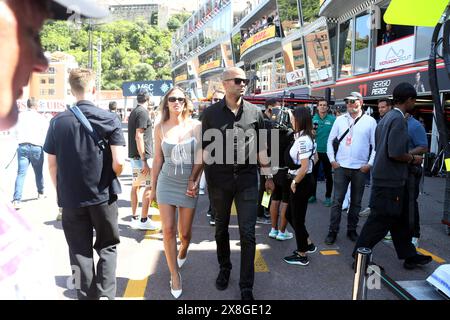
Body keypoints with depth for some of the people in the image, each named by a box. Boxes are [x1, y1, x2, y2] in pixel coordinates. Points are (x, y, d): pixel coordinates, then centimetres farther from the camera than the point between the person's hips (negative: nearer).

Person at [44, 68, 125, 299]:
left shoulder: (57, 122, -2)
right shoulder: (109, 119, -8)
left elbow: (52, 164, 2)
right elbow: (118, 162, -13)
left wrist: (60, 191, 16)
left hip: (71, 198, 2)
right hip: (103, 196, -1)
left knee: (80, 252, 13)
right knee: (107, 247, 15)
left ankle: (87, 296, 21)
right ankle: (105, 293, 6)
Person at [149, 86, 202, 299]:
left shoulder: (196, 126, -4)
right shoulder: (160, 128, -1)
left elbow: (200, 157, -4)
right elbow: (157, 160, 5)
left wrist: (195, 182, -11)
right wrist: (153, 187, 9)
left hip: (189, 184, 0)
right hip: (166, 182, 1)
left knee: (185, 232, 10)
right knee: (168, 230, -4)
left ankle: (183, 251, 46)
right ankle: (174, 274, 13)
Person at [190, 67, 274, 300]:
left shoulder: (255, 113, 3)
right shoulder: (211, 113, 0)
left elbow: (261, 148, 9)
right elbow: (204, 149, 1)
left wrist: (269, 176, 10)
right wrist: (194, 178, -4)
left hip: (247, 180, 0)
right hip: (219, 180, 0)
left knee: (248, 234, 1)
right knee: (221, 229, 16)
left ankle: (246, 287, 13)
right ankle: (224, 269, 39)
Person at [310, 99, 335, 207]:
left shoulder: (332, 119, -5)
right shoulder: (313, 119, 3)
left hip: (327, 151, -2)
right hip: (315, 150, 2)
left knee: (328, 175, 8)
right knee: (313, 174, 10)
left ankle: (328, 197, 19)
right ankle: (312, 195, 23)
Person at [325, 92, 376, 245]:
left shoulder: (370, 121, 1)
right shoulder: (340, 120, 5)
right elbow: (330, 140, 10)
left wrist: (370, 164, -5)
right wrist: (332, 160, 2)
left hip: (360, 169, 0)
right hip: (341, 167, 1)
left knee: (356, 202, 11)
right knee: (337, 201, 0)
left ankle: (352, 230, 25)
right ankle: (333, 231, 8)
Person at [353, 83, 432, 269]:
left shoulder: (387, 118, 12)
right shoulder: (399, 119, -18)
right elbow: (395, 153, -26)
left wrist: (409, 155, 18)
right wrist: (413, 159, -7)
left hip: (386, 177, 10)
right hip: (390, 180, -10)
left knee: (400, 219, 18)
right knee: (381, 220, -1)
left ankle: (409, 255, 31)